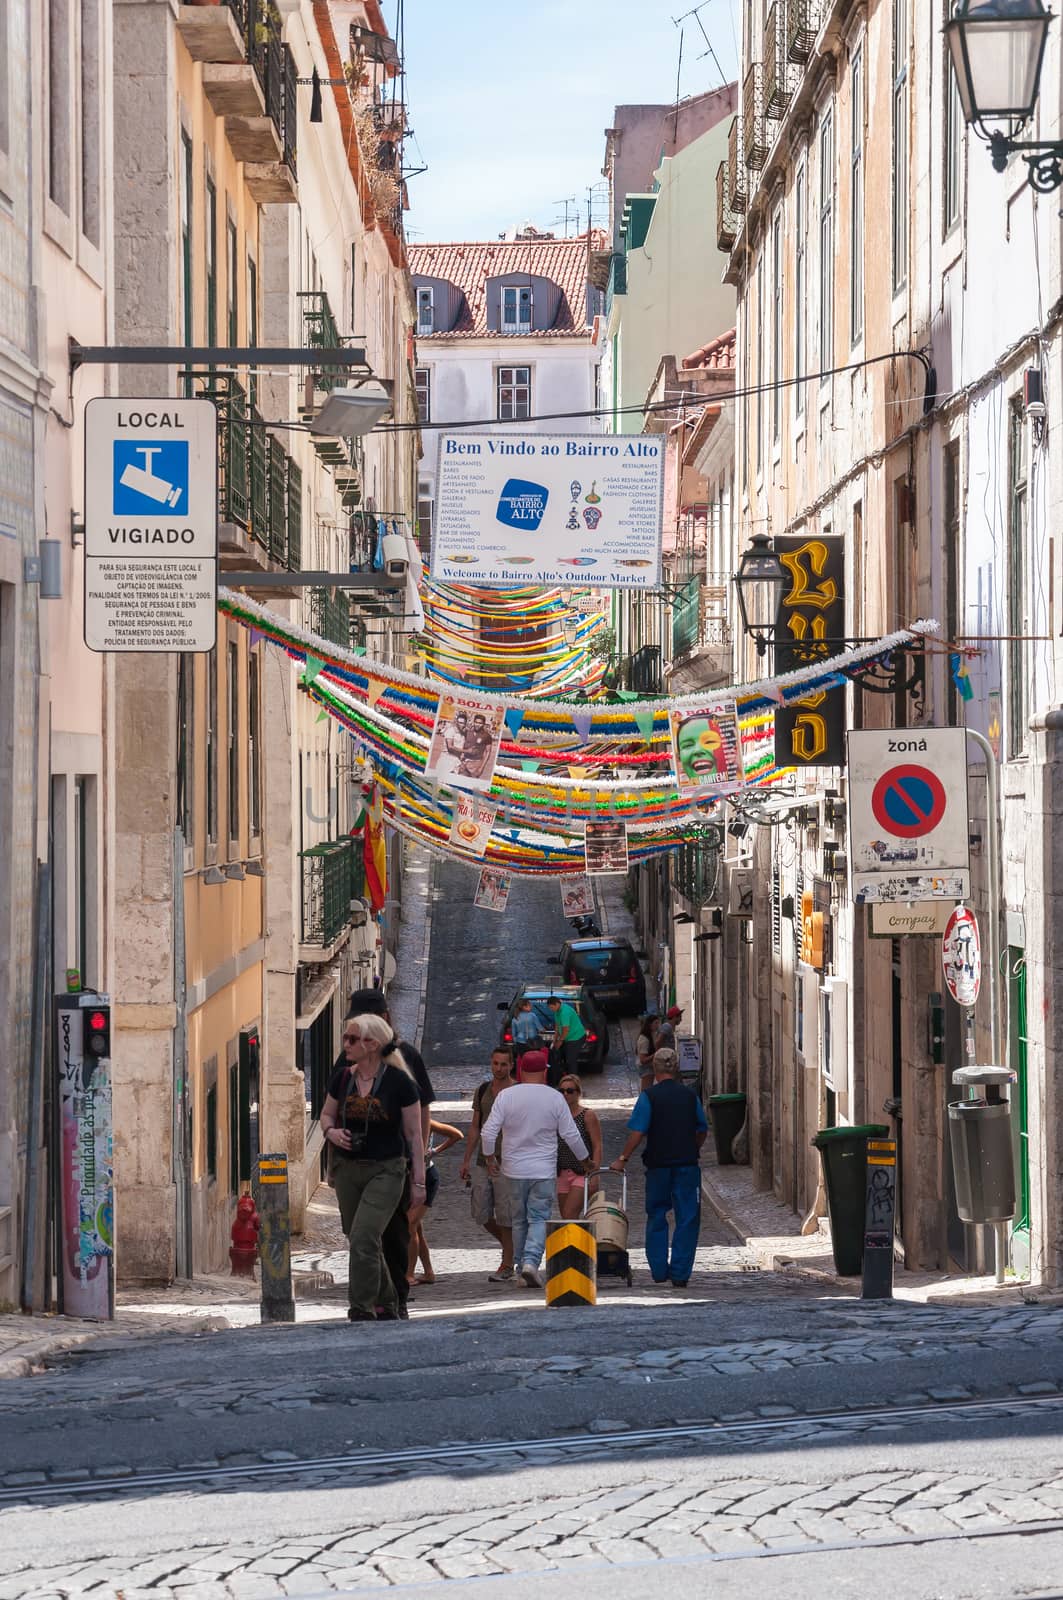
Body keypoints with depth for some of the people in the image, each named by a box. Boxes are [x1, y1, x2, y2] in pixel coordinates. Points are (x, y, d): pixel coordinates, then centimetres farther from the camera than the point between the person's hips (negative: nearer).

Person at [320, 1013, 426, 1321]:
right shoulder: (342, 1078, 3)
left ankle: (362, 1312, -12)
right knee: (363, 1243, 13)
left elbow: (414, 1134, -5)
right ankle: (386, 1306, 30)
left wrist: (418, 1180, -5)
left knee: (363, 1239, -17)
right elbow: (326, 1114, 19)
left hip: (386, 1171, -5)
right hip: (348, 1169, 6)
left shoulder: (399, 1082, -10)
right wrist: (331, 1131, -5)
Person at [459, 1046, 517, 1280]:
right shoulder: (483, 1090, 11)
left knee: (505, 1215, -4)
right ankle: (512, 1247, 26)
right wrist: (466, 1159, 12)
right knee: (481, 1214, 5)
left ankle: (507, 1265, 6)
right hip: (483, 1162, 6)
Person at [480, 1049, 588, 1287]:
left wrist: (490, 1156, 9)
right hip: (544, 1171, -1)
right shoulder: (555, 1098, -4)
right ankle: (531, 1261, -21)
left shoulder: (507, 1095, -4)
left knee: (519, 1220, 14)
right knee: (539, 1219, -1)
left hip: (514, 1169, 1)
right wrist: (585, 1159, 15)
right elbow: (571, 1135, 0)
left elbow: (489, 1131, -7)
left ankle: (521, 1264, 19)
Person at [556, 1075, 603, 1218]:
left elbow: (597, 1147, -7)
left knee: (569, 1215, -17)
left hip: (582, 1174, -6)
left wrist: (594, 1174, -15)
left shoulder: (589, 1116, -5)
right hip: (561, 1173, 6)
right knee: (565, 1217, 6)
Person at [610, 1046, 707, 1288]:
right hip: (687, 1164, 1)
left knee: (656, 1218, 13)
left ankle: (658, 1270, 13)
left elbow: (637, 1133, -11)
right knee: (687, 1219, 4)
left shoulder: (649, 1096, -5)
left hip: (658, 1165, -1)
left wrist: (623, 1159, -2)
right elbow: (702, 1132, 13)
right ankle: (680, 1273, -2)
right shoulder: (690, 1096, 5)